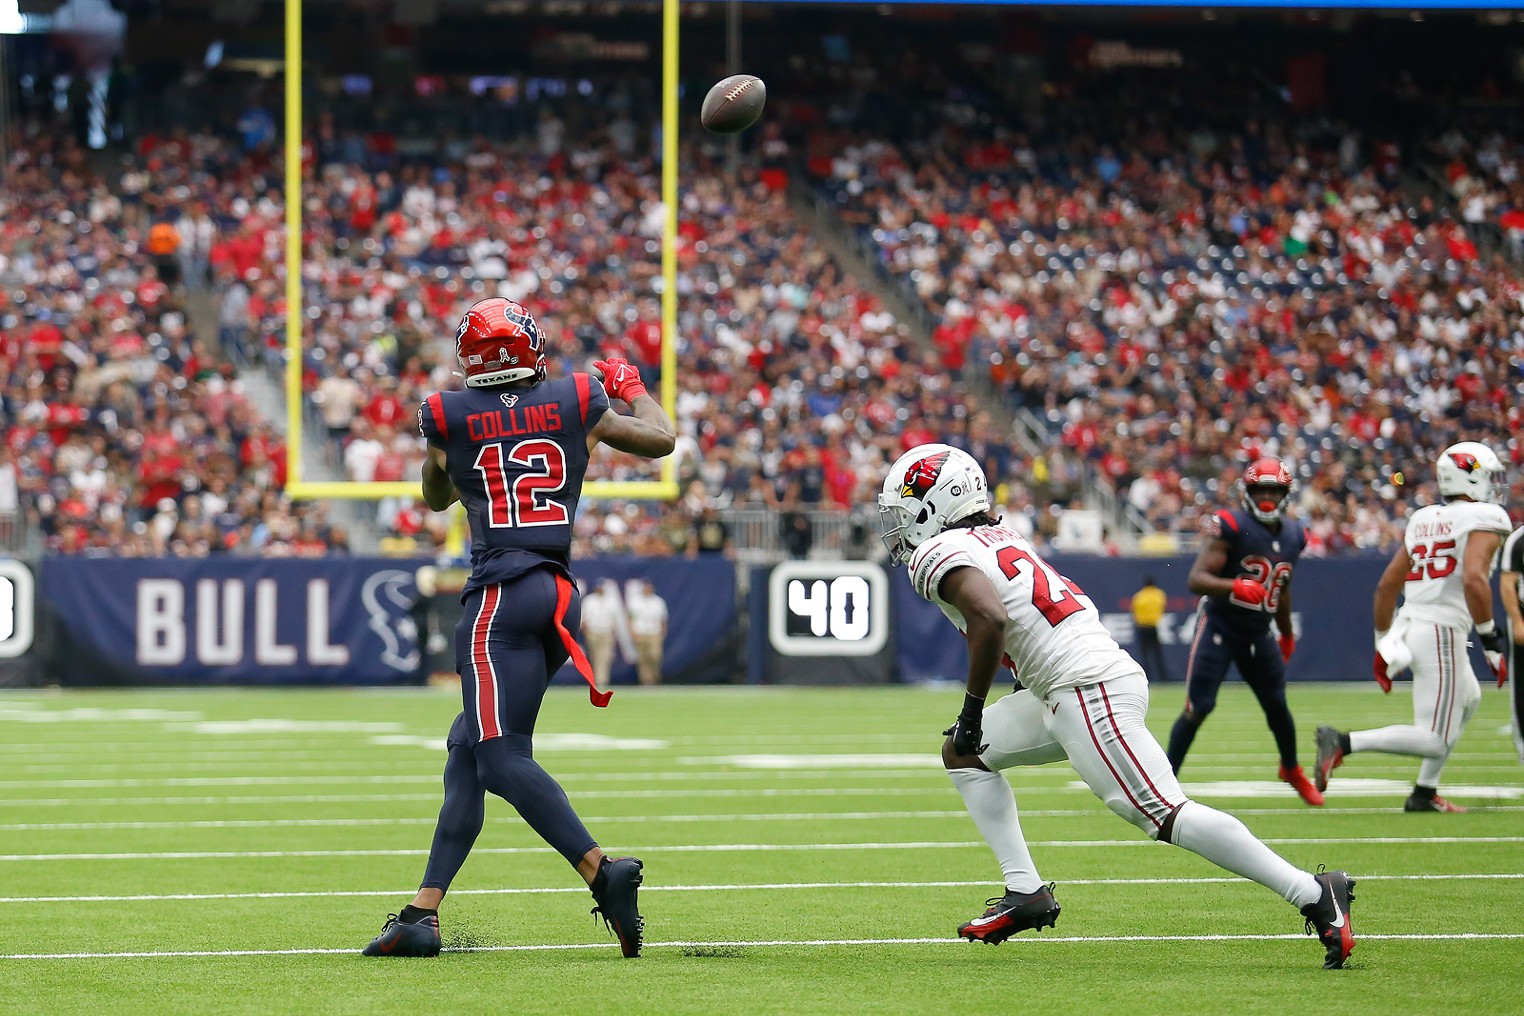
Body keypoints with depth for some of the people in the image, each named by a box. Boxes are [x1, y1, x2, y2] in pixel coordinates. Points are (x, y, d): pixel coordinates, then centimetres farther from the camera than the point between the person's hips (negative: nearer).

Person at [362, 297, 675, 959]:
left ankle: (604, 872, -31)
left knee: (503, 757, -12)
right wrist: (629, 384, 41)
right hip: (561, 596, 6)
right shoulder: (576, 404, 8)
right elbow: (661, 439, 24)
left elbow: (436, 498, 23)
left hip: (502, 594, -6)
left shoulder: (449, 418, 2)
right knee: (468, 749, 12)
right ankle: (423, 915, 10)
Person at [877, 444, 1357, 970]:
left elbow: (991, 617, -25)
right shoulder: (998, 538, 21)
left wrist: (972, 710, -14)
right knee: (962, 754, 17)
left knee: (1163, 813, -13)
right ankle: (1025, 892, 12)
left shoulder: (939, 554, -7)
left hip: (1089, 690, -10)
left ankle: (1314, 893, -14)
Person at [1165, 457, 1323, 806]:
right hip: (1219, 628, -6)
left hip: (1259, 633, 6)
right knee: (1198, 708, -11)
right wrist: (1236, 587, -39)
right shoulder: (1230, 526, -16)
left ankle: (1292, 770, 37)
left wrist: (1286, 635, 29)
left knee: (1277, 705, 11)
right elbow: (1196, 580, -23)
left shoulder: (1292, 536, 5)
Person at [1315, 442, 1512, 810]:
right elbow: (1474, 580, -23)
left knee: (1468, 700, 31)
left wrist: (1384, 644, 23)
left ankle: (1425, 793, 26)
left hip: (1409, 625, 8)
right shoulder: (1484, 519, -7)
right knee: (1435, 740, -6)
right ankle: (1343, 742, -21)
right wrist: (1491, 640, -17)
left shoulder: (1422, 520, 15)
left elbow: (1386, 585, 16)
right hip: (1441, 632, -8)